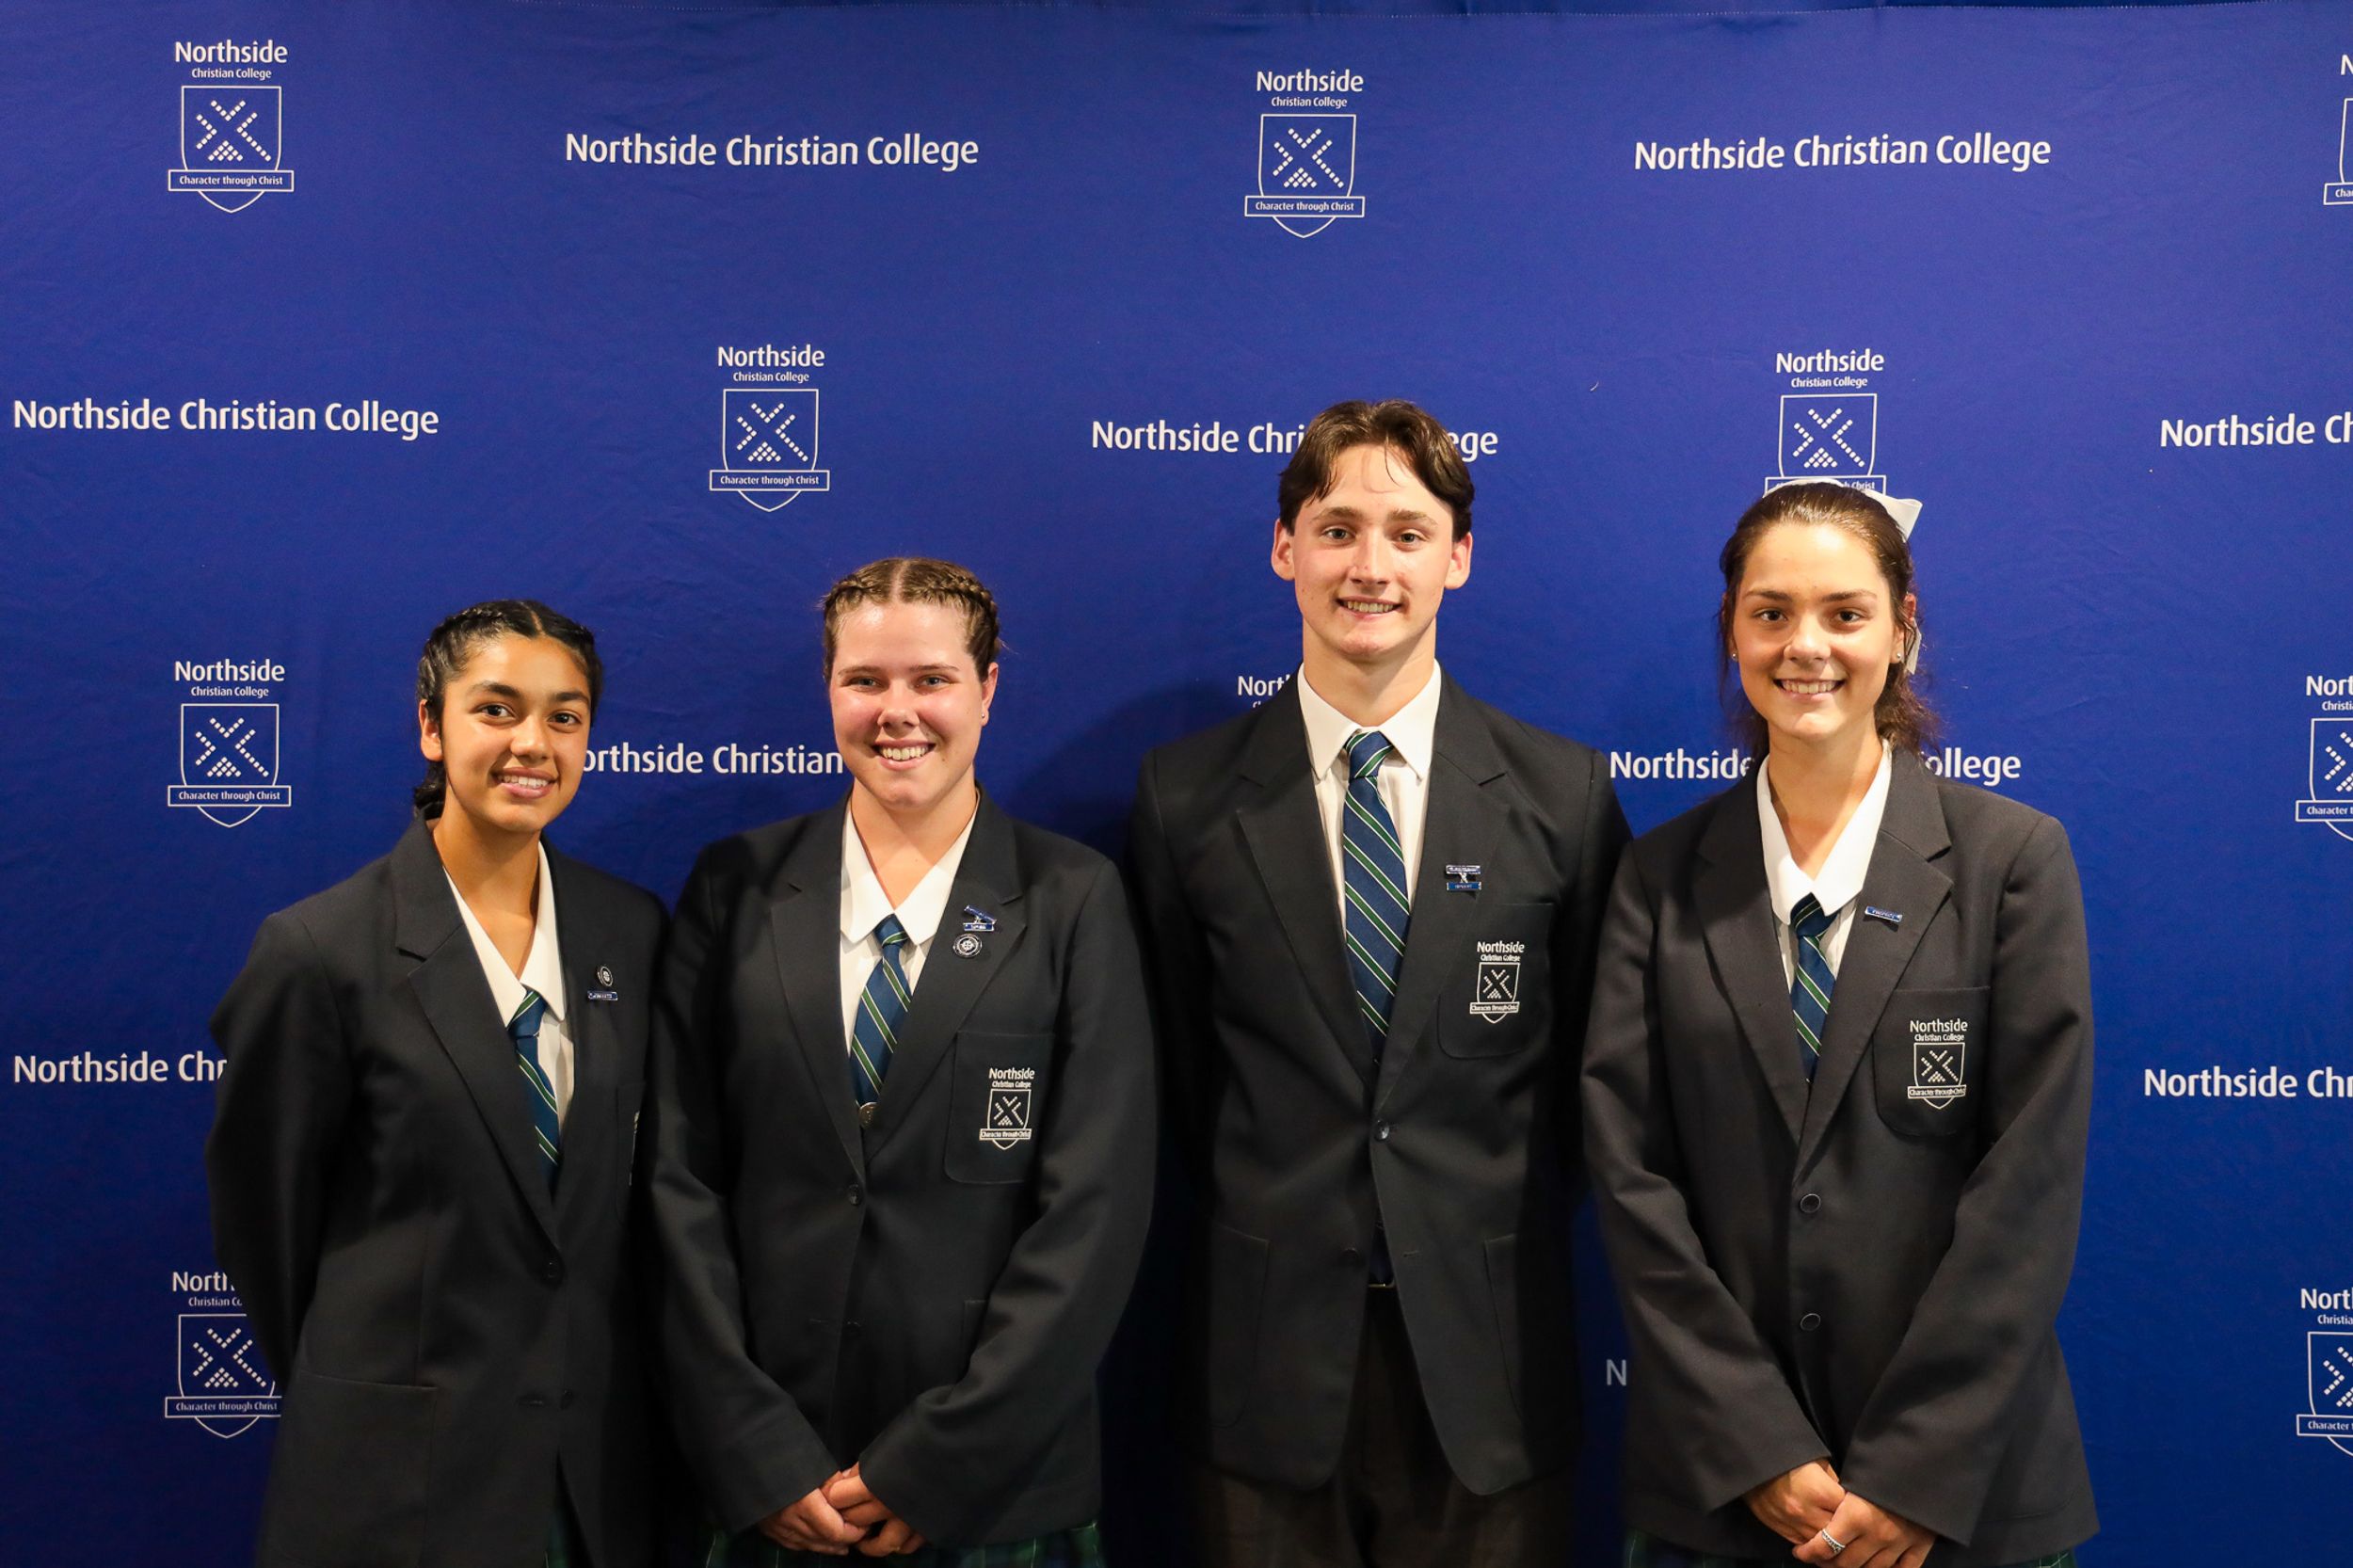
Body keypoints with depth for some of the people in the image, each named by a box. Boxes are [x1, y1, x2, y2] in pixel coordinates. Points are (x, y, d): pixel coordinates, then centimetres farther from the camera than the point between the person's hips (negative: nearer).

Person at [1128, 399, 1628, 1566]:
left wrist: (1498, 1227, 7)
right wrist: (1265, 1216, 7)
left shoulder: (1561, 793, -2)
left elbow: (1593, 1055, 6)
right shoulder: (1187, 796, -1)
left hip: (1489, 1351, 0)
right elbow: (1183, 1062, 7)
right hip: (1270, 1351, 0)